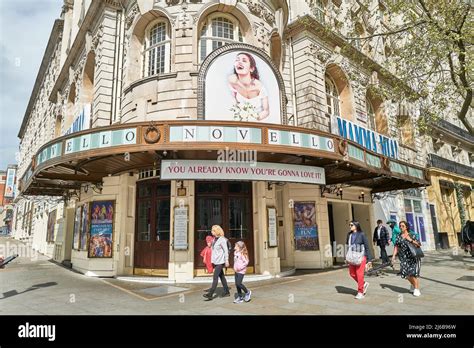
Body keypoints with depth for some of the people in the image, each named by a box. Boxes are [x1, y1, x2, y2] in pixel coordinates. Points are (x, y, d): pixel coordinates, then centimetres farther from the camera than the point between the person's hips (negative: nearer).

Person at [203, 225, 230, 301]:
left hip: (220, 261, -9)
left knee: (215, 277, -10)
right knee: (221, 276, 14)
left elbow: (226, 251, -14)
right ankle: (227, 292, 23)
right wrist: (212, 260, 15)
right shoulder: (215, 239, 11)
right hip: (216, 261, 9)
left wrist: (226, 261, -14)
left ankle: (210, 294, -9)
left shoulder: (222, 240, -13)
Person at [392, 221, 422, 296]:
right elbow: (396, 247, 5)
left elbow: (419, 245, -3)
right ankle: (413, 284, 27)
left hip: (413, 256, -2)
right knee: (406, 273, -4)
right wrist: (394, 255, -5)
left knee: (413, 273, -8)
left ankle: (417, 289, 9)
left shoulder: (412, 235, 2)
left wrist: (411, 240, -16)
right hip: (403, 258, 2)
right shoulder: (398, 236, 8)